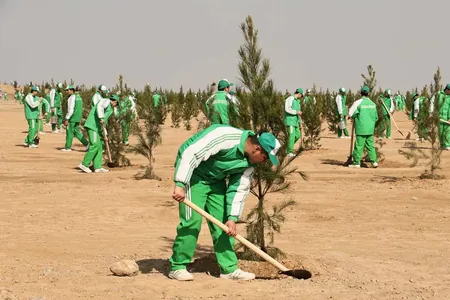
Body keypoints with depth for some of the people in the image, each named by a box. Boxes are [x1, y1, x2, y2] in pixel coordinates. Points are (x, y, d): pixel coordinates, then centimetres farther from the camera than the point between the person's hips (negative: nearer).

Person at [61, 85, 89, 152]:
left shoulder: (72, 97, -15)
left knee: (69, 132, 0)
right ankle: (86, 143, 7)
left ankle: (68, 147, 6)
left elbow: (70, 110, -21)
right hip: (78, 118, 9)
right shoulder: (78, 96, 14)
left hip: (72, 118, -9)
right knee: (76, 132, 14)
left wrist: (66, 119, -19)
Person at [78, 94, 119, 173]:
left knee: (100, 146, 8)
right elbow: (99, 106, -24)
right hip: (93, 125, -10)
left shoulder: (109, 108, 27)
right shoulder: (106, 101, 0)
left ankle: (98, 167, 8)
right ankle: (84, 164, -10)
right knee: (95, 145, -13)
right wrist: (101, 118, -30)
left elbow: (104, 123, 29)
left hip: (97, 128, 10)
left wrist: (104, 136, 27)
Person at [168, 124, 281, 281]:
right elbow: (190, 153, -33)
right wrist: (180, 185, -34)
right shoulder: (224, 137, -31)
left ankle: (229, 268, 10)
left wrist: (232, 218, -7)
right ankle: (177, 267, -2)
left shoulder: (250, 162, -5)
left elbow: (238, 189, 1)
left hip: (216, 180, 8)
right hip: (193, 173, -8)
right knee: (192, 220, -13)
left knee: (222, 222, 4)